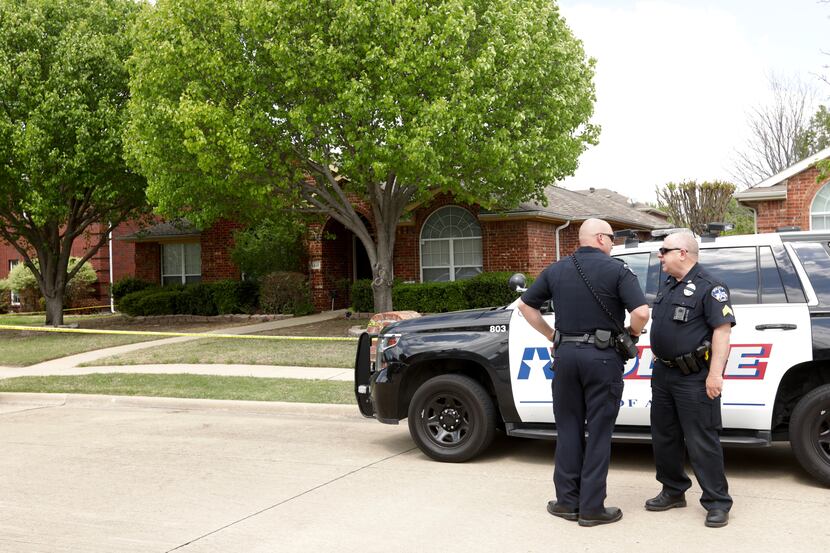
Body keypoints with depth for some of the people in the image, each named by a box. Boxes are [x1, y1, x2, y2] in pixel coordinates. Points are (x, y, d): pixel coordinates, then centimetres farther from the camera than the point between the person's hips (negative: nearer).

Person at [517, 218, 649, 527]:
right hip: (602, 356, -4)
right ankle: (592, 508, 6)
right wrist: (631, 334, 4)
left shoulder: (556, 270, 9)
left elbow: (525, 305, 14)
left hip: (566, 353, 4)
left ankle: (567, 501, 16)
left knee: (568, 428, 12)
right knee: (598, 432, 3)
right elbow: (641, 313, -16)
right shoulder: (616, 270, -5)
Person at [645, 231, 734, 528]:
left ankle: (717, 502, 5)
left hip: (694, 378, -9)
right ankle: (673, 491, 28)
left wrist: (715, 373, -23)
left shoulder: (709, 287, -11)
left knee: (702, 441, -4)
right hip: (663, 374, 9)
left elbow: (722, 330, -17)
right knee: (664, 437, 15)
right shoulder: (667, 286, 15)